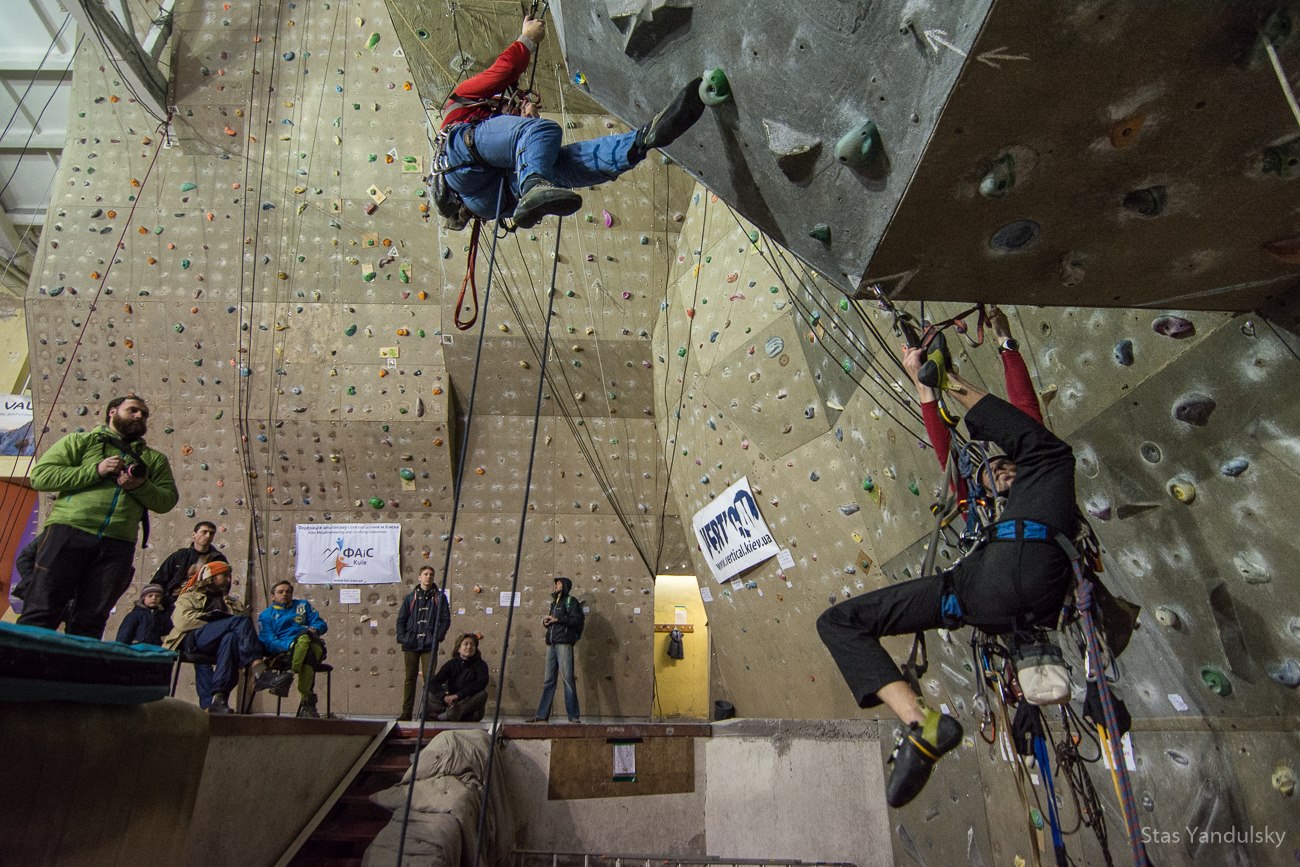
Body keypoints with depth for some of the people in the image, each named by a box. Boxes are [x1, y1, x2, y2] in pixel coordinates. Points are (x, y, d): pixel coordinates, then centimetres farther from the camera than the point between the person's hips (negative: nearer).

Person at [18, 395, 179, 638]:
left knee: (88, 624, 4)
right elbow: (40, 475, 2)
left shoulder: (154, 459, 21)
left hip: (118, 544, 3)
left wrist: (141, 486, -7)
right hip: (68, 531, -2)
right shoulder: (81, 441, 13)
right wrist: (95, 471, -8)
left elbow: (168, 499, 12)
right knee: (40, 613, -5)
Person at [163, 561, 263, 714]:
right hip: (193, 638, -3)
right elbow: (182, 621, 5)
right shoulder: (189, 597, 27)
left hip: (222, 641, 3)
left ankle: (219, 696, -44)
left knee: (231, 638, -38)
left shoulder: (234, 603, 36)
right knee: (241, 621, -30)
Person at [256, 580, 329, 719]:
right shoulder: (266, 615, 19)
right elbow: (269, 642, 3)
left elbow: (321, 623, 19)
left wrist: (314, 629, -7)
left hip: (313, 645, 2)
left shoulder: (302, 605, 27)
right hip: (285, 650, -2)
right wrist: (290, 645, -16)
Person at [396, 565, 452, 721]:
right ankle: (406, 712, 13)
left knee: (429, 677, -2)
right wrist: (402, 637, -4)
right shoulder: (410, 597, 10)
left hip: (429, 645, -2)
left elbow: (446, 619, 0)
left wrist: (437, 637, -10)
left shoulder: (439, 597, 4)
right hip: (411, 644, 2)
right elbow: (401, 619, 9)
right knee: (410, 677, 7)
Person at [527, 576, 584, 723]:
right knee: (548, 680, 8)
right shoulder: (554, 603, 24)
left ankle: (574, 717, -6)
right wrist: (546, 621, 5)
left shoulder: (570, 601, 1)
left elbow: (578, 619, -12)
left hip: (563, 643, -7)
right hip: (551, 644, 7)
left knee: (568, 679, -9)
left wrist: (557, 619, -13)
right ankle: (542, 715, 11)